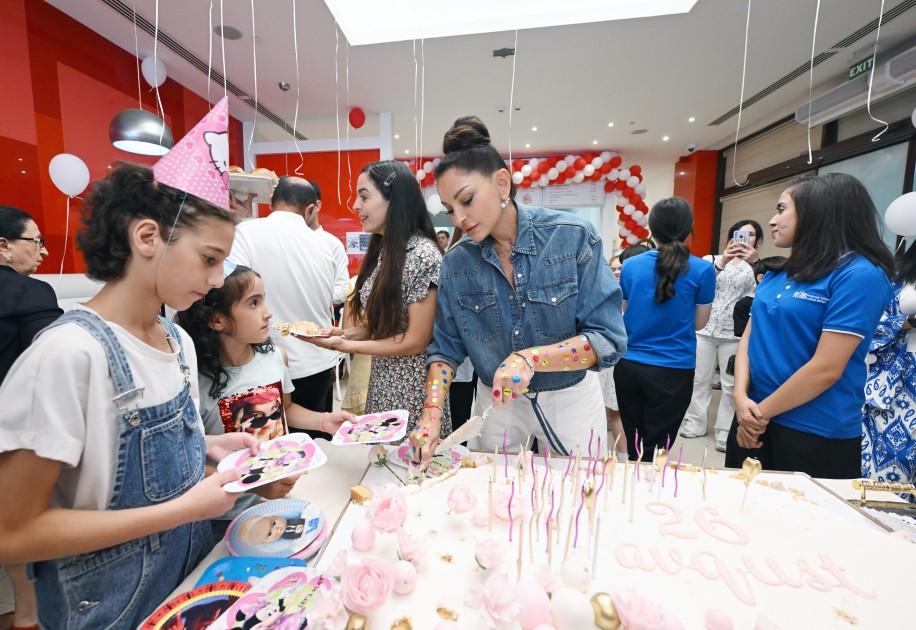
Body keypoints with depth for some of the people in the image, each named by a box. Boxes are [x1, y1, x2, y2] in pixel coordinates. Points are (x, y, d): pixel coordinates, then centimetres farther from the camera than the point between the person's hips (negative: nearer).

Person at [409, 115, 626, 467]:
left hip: (569, 399, -1)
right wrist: (432, 414, -16)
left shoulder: (573, 237, -16)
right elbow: (446, 347, -3)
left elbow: (608, 339, -18)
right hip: (494, 403, 2)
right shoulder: (456, 262, -7)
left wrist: (530, 358, -31)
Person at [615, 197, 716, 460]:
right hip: (673, 370, -2)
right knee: (654, 451, 10)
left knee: (634, 446, 18)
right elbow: (699, 322, 4)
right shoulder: (702, 270, -8)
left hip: (628, 366, 3)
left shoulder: (630, 265, -1)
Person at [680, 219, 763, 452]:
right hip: (705, 328, 1)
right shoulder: (712, 259, 9)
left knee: (731, 384, 3)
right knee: (699, 379, 7)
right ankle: (694, 423, 19)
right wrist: (722, 262, -18)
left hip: (735, 333, 0)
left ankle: (725, 433, 14)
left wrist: (756, 263, -20)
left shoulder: (757, 266, 8)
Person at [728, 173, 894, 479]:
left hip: (816, 436, -6)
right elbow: (749, 336, 4)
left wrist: (762, 413, -12)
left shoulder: (860, 275, -13)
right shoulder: (777, 273, 8)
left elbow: (826, 369, -18)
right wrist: (741, 397, -10)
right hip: (753, 420, 6)